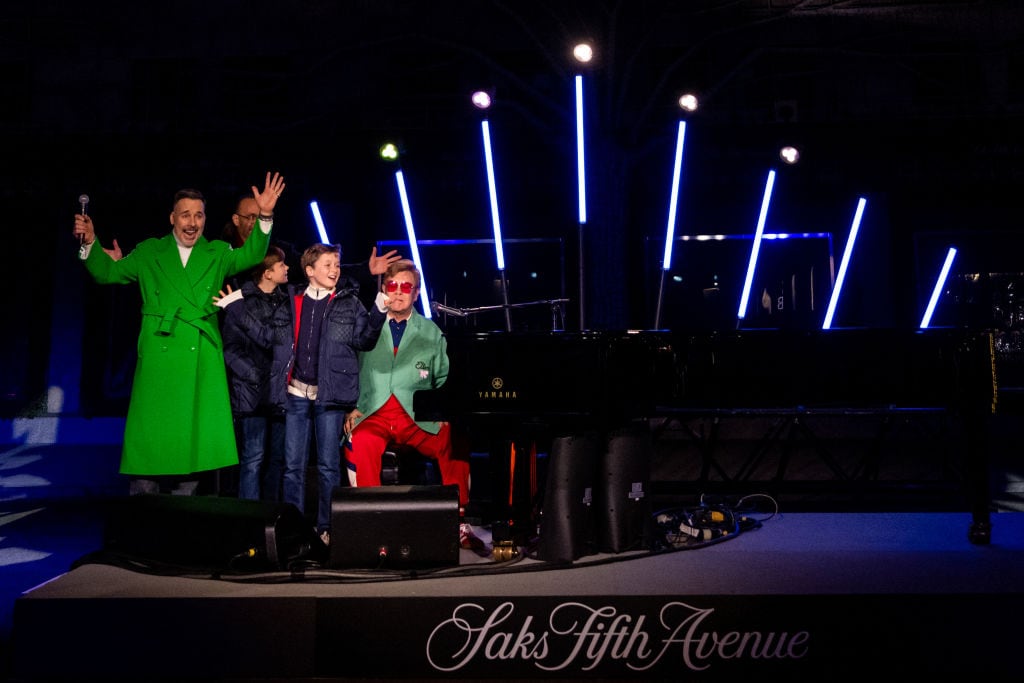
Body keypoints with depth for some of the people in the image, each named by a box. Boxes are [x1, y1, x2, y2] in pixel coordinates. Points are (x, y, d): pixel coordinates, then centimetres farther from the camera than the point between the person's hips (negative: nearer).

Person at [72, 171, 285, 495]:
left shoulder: (217, 254, 13)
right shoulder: (149, 252, 12)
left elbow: (250, 256, -2)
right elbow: (108, 272, 13)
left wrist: (265, 217, -16)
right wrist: (90, 243, -6)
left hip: (202, 362, 1)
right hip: (159, 358, -1)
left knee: (194, 441, 5)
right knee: (150, 440, 0)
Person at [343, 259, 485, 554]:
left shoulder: (431, 332, 15)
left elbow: (444, 380, 15)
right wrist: (351, 408, -4)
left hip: (419, 418, 1)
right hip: (373, 415, -1)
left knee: (454, 439, -27)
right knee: (359, 443, -35)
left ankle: (459, 522, -13)